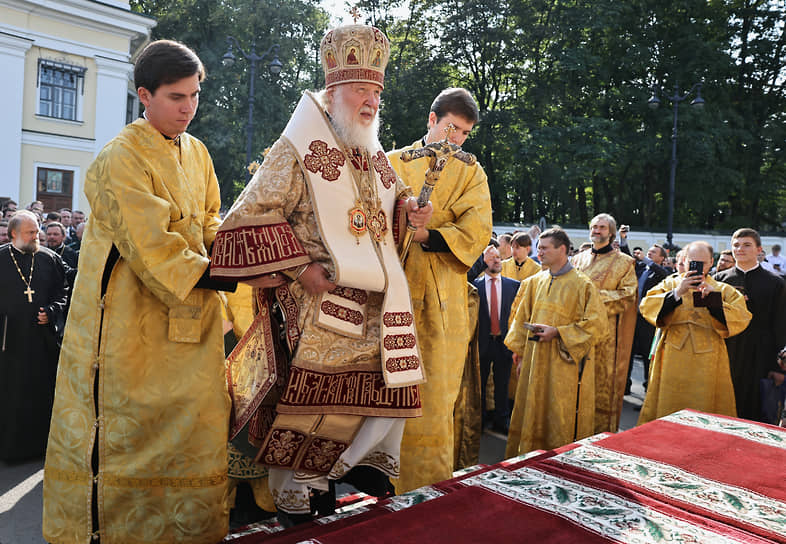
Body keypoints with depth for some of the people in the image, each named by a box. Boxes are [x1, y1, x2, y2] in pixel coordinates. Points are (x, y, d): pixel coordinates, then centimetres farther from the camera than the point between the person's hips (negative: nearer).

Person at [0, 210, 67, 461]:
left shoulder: (50, 259, 5)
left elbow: (62, 293, 9)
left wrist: (50, 312, -7)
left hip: (43, 337, 1)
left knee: (41, 391, 7)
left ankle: (40, 442, 21)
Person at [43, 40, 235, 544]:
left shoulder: (196, 152, 11)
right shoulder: (121, 159, -13)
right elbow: (151, 249, -21)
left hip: (190, 314, 7)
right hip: (131, 318, -7)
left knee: (196, 422, 11)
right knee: (122, 427, 3)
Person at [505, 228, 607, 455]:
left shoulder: (582, 285, -9)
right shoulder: (535, 282, 8)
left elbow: (597, 324, -13)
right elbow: (522, 317, 16)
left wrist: (557, 332, -17)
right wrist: (519, 349, 13)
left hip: (565, 362, -5)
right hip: (535, 360, 6)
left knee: (562, 417, 2)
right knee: (532, 413, 13)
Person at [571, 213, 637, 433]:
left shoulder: (623, 262, 2)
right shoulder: (579, 259, 15)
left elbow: (627, 295, -6)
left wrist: (597, 295, -15)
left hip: (607, 331, -4)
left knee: (603, 382, -1)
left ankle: (602, 434, 10)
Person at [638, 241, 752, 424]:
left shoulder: (724, 290, 10)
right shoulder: (670, 283, 8)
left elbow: (742, 319, -4)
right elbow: (646, 306, -7)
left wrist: (713, 300, -17)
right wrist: (677, 293, -19)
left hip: (706, 366, 1)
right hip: (672, 360, 0)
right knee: (667, 412, 2)